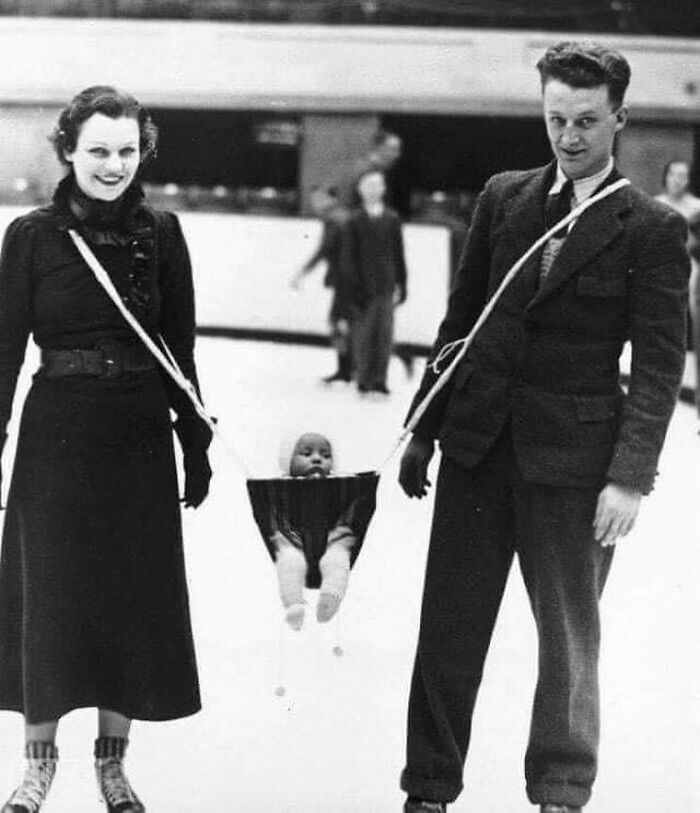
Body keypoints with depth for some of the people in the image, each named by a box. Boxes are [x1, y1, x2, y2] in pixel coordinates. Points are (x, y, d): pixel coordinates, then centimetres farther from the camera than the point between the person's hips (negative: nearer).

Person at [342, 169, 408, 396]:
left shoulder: (392, 219, 7)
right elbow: (348, 258, -1)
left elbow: (399, 255, 9)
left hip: (386, 286, 2)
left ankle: (379, 379, 7)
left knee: (384, 334, 1)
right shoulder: (355, 221, 0)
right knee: (364, 333, -1)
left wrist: (401, 285, 5)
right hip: (363, 287, -2)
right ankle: (363, 378, 8)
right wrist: (354, 287, -8)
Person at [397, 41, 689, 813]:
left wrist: (631, 476, -15)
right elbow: (459, 320, 11)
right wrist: (422, 431, 9)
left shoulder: (651, 229, -6)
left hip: (572, 456, -3)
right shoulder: (503, 198, 7)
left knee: (569, 634, 7)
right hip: (478, 440, 4)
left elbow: (659, 365, -8)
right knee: (449, 625, 7)